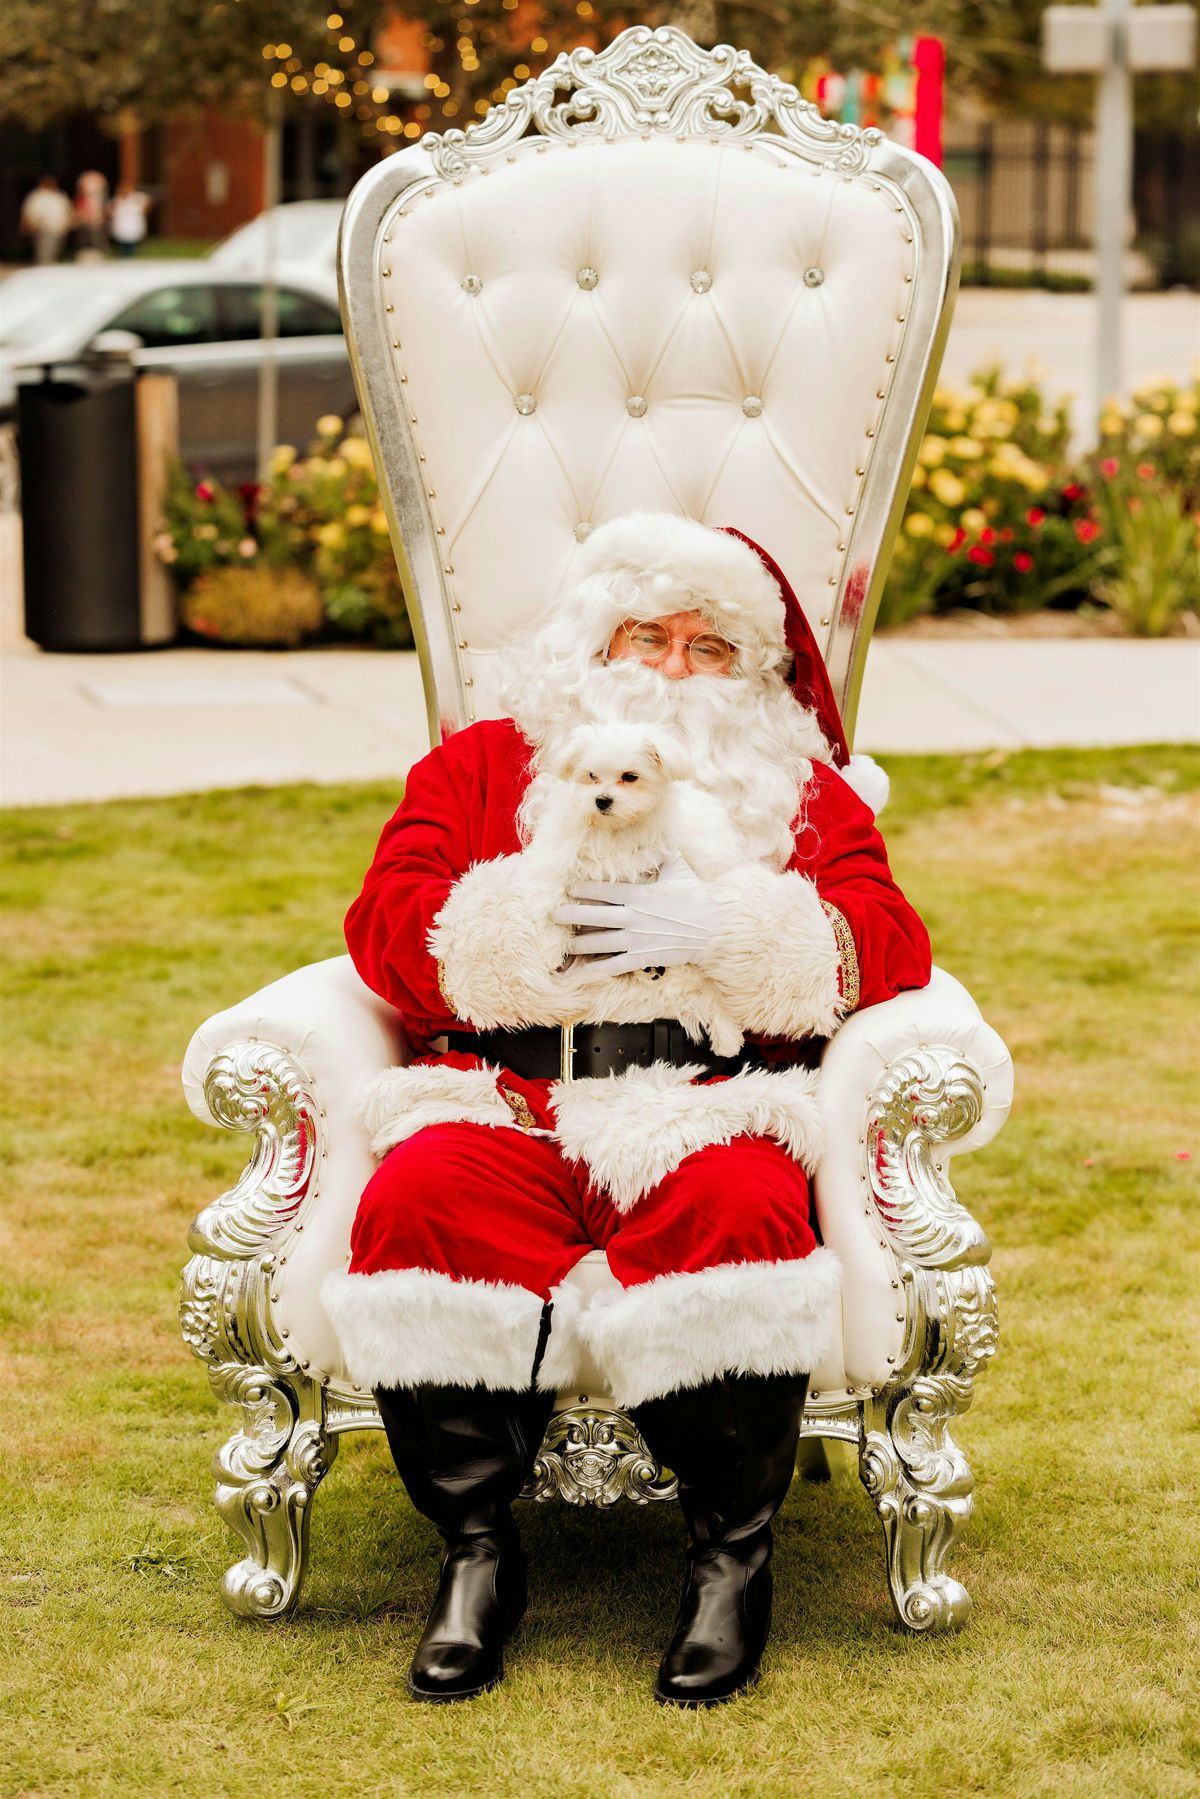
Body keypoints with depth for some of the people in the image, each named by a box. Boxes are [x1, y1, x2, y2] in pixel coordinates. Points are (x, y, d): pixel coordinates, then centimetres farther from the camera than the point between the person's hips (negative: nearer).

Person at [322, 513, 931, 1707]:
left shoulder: (803, 790, 22)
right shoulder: (480, 765, 23)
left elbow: (886, 945, 5)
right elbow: (385, 926, 9)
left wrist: (726, 927, -10)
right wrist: (525, 924, -8)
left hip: (709, 1102, -1)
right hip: (504, 1098, 1)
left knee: (740, 1210, -36)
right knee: (420, 1204, -33)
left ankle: (731, 1555, -19)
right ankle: (477, 1552, -18)